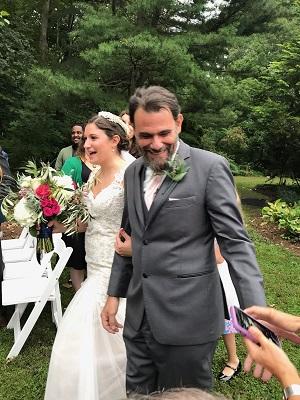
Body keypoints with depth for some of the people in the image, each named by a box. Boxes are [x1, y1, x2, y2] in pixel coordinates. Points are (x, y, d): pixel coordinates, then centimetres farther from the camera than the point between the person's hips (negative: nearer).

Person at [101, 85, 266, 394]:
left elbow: (236, 243, -15)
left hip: (187, 320, -5)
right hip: (139, 318, 6)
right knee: (138, 393, 20)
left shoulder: (211, 167, -12)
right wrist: (114, 294, 15)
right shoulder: (133, 172, 7)